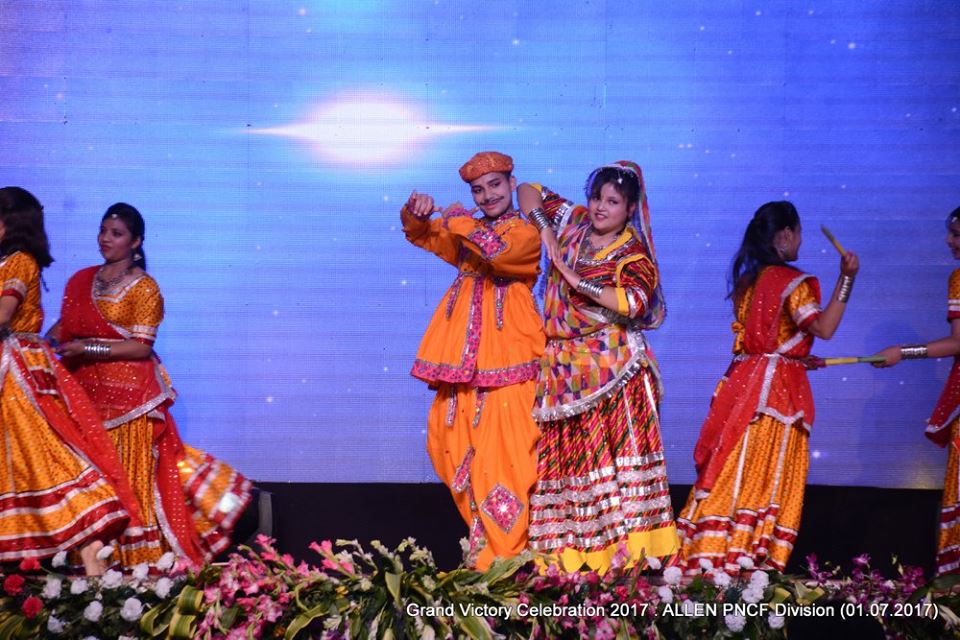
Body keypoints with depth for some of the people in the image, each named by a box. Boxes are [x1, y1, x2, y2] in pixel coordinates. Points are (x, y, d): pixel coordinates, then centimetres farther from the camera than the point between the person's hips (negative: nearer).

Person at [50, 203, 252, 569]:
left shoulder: (143, 288, -5)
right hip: (86, 391, 5)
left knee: (128, 474, -6)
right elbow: (64, 328, 14)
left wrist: (87, 349, -18)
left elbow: (141, 347, -11)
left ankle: (134, 558, -2)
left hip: (128, 394, -5)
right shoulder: (81, 281, 13)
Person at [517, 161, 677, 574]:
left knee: (612, 455, -12)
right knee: (563, 457, 1)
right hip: (562, 367, 5)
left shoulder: (633, 255, -4)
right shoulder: (573, 223, 12)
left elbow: (632, 301, -24)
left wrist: (572, 276, -17)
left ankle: (625, 548, -12)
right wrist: (544, 226, 4)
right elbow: (529, 192, 24)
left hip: (612, 367, -5)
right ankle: (569, 553, 2)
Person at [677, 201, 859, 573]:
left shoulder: (746, 279, 12)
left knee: (732, 471, 6)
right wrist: (846, 279, -23)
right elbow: (823, 328, -21)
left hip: (743, 382, 7)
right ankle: (747, 558, -5)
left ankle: (708, 556, 4)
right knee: (770, 476, -3)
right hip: (777, 389, -7)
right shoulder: (793, 282, -10)